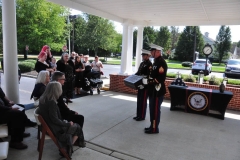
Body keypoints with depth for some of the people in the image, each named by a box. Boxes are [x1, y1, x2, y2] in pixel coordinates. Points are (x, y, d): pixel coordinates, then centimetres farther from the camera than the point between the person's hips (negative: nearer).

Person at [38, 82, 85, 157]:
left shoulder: (42, 99, -2)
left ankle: (66, 147, 19)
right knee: (77, 127, 7)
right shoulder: (51, 102, -29)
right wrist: (67, 124, -13)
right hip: (53, 128, -9)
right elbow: (55, 119, -26)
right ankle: (68, 148, 21)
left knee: (72, 125, 19)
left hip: (47, 125, 9)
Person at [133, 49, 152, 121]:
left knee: (143, 101, 1)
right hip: (140, 85, 9)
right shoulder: (142, 63, 14)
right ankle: (138, 115, 26)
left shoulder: (149, 64, -13)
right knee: (139, 101, 15)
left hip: (145, 86, -9)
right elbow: (138, 73, 20)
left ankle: (142, 116, 13)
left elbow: (148, 76, -20)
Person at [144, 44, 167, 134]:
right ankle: (152, 126, 29)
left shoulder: (161, 62, -16)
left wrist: (148, 81, -22)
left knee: (156, 109, 0)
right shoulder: (156, 61, 15)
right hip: (153, 90, 10)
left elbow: (161, 78, -24)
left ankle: (154, 128, 13)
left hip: (158, 91, -10)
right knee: (152, 108, 16)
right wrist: (147, 79, 9)